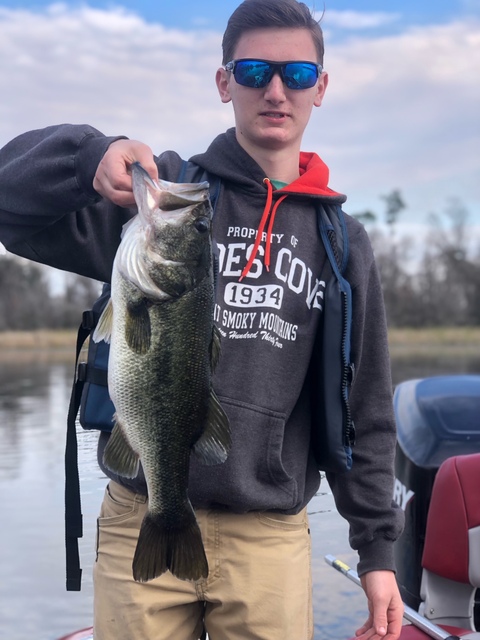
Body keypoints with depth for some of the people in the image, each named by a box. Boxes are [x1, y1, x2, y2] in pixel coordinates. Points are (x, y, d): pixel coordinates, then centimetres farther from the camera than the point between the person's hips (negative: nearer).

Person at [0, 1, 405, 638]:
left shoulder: (342, 243, 6)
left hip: (271, 536, 1)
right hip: (144, 521, -1)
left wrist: (378, 547, 5)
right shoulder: (166, 189, 1)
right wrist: (93, 155, -29)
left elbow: (364, 407, 8)